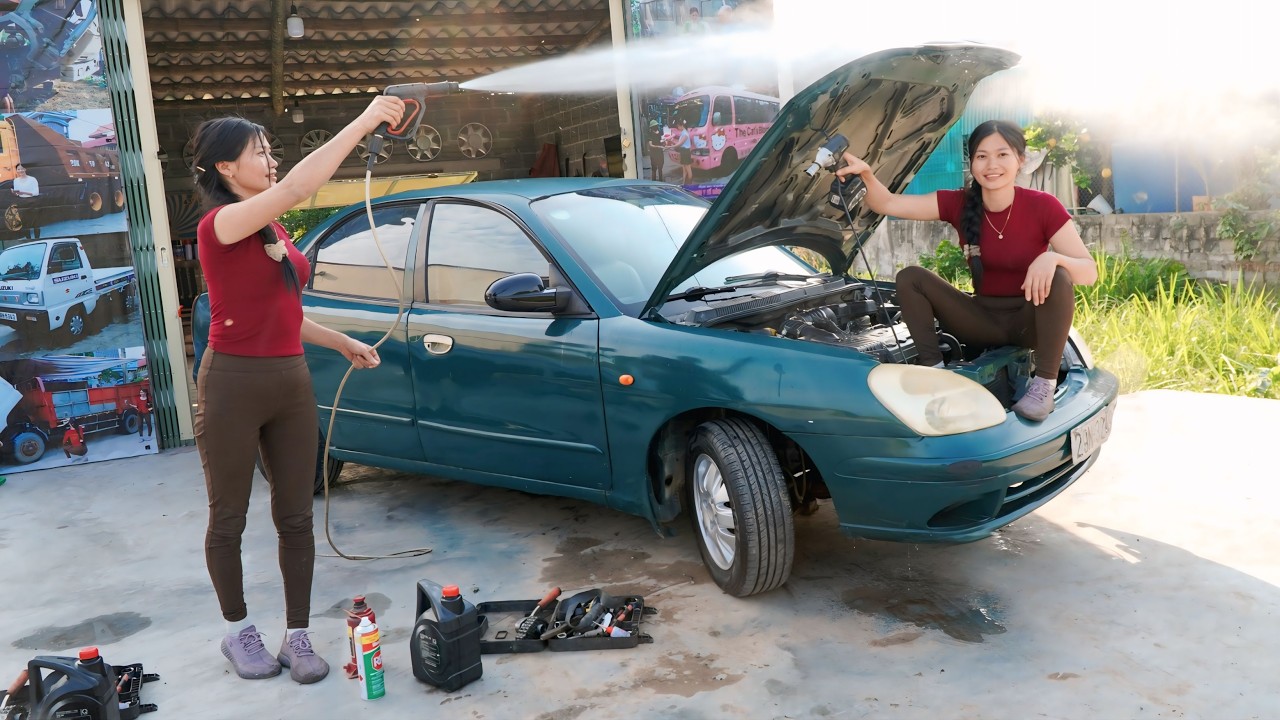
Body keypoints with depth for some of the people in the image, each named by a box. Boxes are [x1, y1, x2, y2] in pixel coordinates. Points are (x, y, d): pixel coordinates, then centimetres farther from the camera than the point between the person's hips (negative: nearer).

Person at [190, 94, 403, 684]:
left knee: (295, 517, 8)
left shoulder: (273, 231, 12)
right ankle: (238, 631, 28)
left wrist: (341, 343, 12)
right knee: (228, 519, 10)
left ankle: (297, 636, 18)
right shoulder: (220, 224, -13)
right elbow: (295, 188, -30)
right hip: (233, 385, -7)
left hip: (290, 382, 7)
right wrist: (364, 121, -30)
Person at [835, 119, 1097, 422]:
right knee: (910, 277, -15)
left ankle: (1044, 385, -25)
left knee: (1059, 278, -34)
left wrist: (1051, 258, -39)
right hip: (984, 319, 3)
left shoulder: (1042, 206, -14)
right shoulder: (958, 204, -7)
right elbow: (888, 204, -12)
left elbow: (1090, 272, -17)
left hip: (1030, 321, -2)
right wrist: (866, 174, -33)